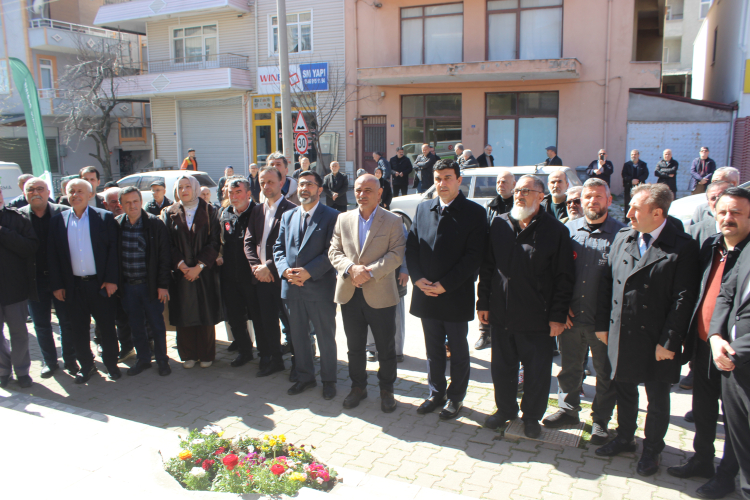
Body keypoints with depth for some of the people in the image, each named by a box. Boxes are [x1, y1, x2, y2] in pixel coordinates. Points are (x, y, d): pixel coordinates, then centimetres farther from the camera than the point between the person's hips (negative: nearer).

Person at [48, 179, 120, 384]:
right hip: (74, 286, 2)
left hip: (101, 284, -2)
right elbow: (53, 255, 6)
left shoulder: (105, 217, -1)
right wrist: (56, 285, 1)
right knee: (79, 329, 11)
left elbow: (114, 249, -3)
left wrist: (111, 279, -9)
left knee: (107, 327, 6)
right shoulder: (57, 221, 5)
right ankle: (86, 366, 27)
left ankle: (111, 363, 24)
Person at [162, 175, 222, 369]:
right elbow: (167, 244, 1)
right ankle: (188, 355, 18)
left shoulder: (209, 212, 2)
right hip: (180, 273, 1)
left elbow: (214, 242, -5)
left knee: (206, 314, 3)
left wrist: (199, 266, -13)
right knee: (184, 315, 4)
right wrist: (181, 265, -12)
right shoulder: (170, 213, 7)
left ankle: (206, 355, 16)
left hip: (204, 272, -1)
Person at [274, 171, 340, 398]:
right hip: (292, 287, 5)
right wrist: (285, 269, -9)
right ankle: (305, 377, 33)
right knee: (298, 336, 16)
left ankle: (328, 380, 25)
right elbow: (278, 248, 10)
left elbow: (332, 251, -12)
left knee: (326, 337, 8)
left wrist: (308, 272, -19)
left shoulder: (331, 216, -6)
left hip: (320, 287, -5)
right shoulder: (287, 216, 12)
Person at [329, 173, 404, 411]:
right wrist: (351, 268, -15)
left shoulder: (393, 221, -1)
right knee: (355, 347, 15)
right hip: (350, 294, 3)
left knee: (386, 348, 8)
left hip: (380, 295, -3)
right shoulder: (343, 219, 8)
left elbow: (396, 255, -10)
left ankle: (386, 390, 26)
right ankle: (358, 387, 32)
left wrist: (371, 271, -20)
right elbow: (334, 252, 4)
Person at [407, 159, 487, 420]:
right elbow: (411, 247, 7)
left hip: (456, 296, -4)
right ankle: (436, 393, 32)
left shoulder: (474, 213, -8)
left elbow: (473, 256, -14)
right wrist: (418, 279, -7)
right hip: (426, 295, 4)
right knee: (433, 349, 16)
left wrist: (444, 285, -17)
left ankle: (455, 398, 28)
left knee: (458, 351, 12)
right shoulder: (423, 209, 8)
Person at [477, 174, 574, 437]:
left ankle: (532, 416, 31)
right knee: (502, 368, 16)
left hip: (537, 318, -3)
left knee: (537, 372, 10)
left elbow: (564, 278, -5)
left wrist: (558, 316, -8)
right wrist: (483, 302, 7)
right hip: (502, 314, 3)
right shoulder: (499, 224, 5)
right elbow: (487, 266, 10)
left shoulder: (556, 230, -6)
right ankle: (505, 409, 36)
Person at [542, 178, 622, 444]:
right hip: (570, 316, 3)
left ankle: (601, 420, 27)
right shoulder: (568, 230, 5)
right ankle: (568, 409, 34)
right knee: (569, 366, 16)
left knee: (605, 372, 10)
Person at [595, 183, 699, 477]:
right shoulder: (622, 238, 2)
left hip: (656, 342, -4)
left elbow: (683, 299, -14)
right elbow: (607, 282, 6)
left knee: (657, 399, 14)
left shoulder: (683, 247, -13)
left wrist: (668, 342, -15)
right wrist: (602, 324, 4)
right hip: (620, 335, 5)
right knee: (624, 390, 20)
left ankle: (652, 450, 34)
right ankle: (625, 438, 42)